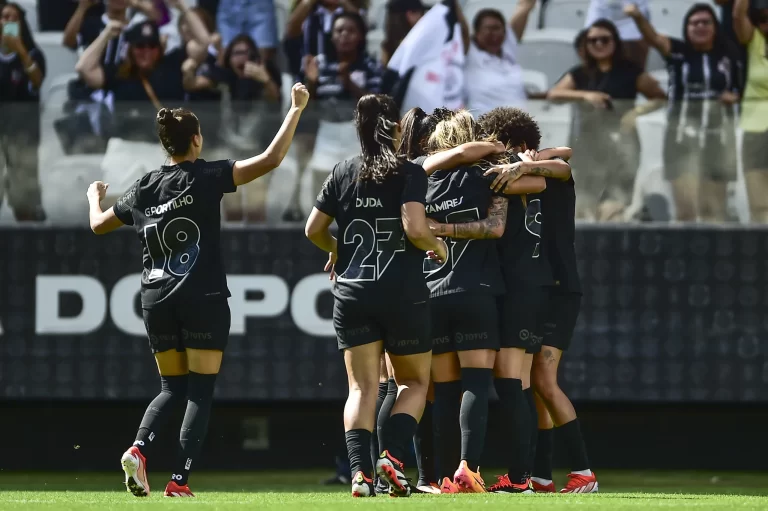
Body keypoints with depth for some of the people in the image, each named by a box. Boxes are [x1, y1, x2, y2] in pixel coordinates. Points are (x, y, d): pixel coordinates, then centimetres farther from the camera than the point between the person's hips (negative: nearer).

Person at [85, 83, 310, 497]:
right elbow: (270, 159, -15)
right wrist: (296, 109, -7)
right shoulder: (206, 177, -7)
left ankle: (139, 448, -11)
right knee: (200, 391, 2)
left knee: (171, 388, 15)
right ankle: (180, 480, -8)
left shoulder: (144, 189, 7)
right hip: (203, 299, -5)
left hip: (156, 301, 5)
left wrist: (95, 197, 43)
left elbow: (99, 225, 21)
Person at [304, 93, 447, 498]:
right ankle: (392, 454, -9)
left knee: (362, 387, 2)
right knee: (415, 381, 13)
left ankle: (359, 471, -15)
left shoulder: (343, 173, 6)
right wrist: (437, 246, 2)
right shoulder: (410, 173, -6)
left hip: (352, 293, 3)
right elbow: (415, 228, -18)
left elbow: (313, 230, 8)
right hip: (403, 293, -3)